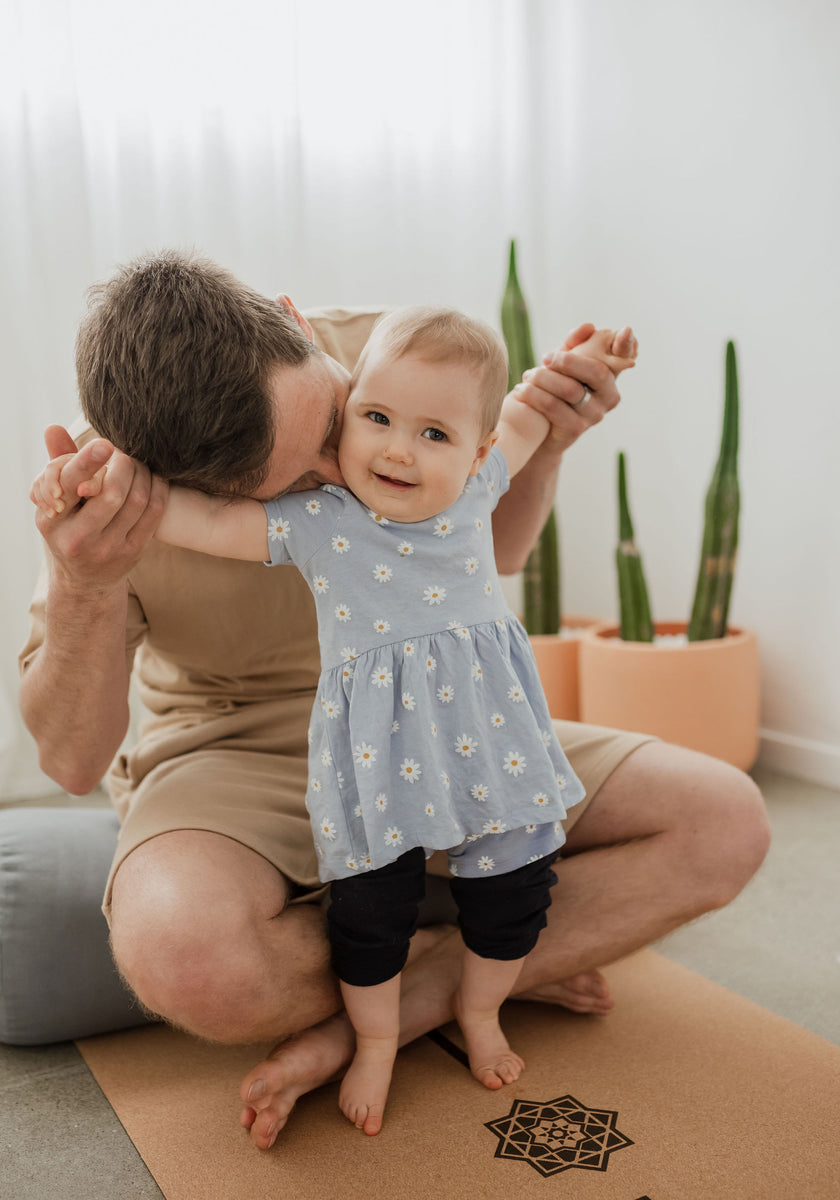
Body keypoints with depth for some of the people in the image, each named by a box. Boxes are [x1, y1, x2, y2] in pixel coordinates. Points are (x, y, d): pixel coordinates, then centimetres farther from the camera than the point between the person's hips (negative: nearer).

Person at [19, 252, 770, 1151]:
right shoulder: (119, 495, -20)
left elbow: (491, 552, 6)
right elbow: (72, 759, -16)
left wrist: (543, 439, -14)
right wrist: (83, 589, -35)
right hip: (241, 759, -3)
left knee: (724, 820, -11)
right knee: (184, 954, -39)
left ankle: (388, 1014, -14)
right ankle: (485, 961, -7)